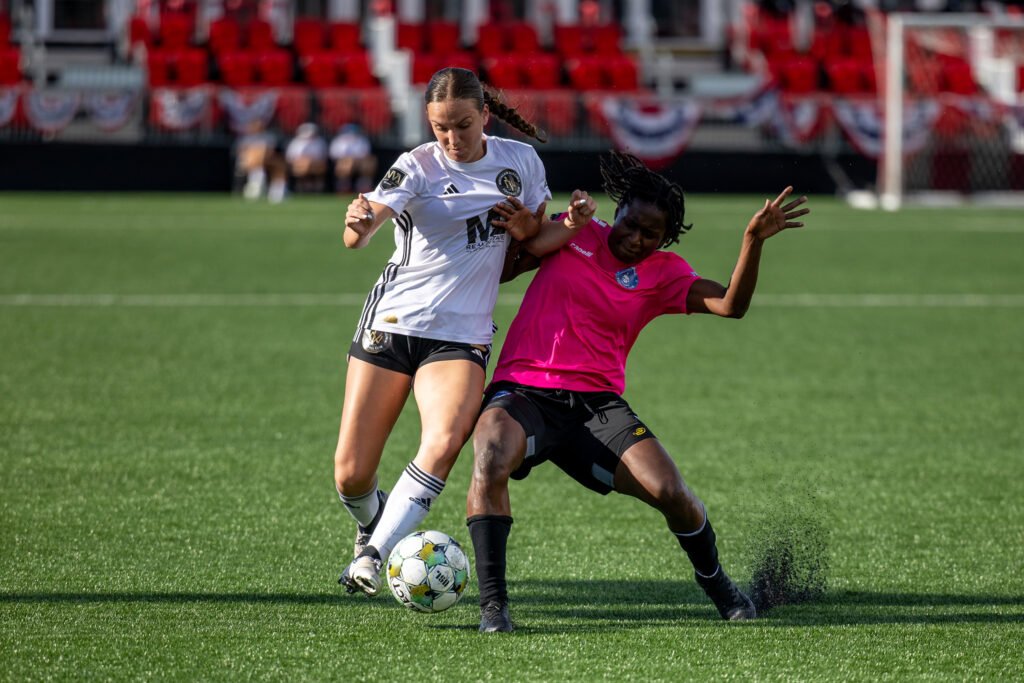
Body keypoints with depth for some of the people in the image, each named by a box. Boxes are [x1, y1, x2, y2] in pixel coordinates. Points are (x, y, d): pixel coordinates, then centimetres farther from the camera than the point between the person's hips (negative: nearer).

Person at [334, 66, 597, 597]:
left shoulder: (521, 161, 2)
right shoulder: (417, 167, -9)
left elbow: (531, 243, 13)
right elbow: (358, 236, -23)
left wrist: (572, 225, -9)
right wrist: (359, 225, -48)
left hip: (462, 335, 1)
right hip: (392, 323, -1)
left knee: (444, 443, -28)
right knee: (350, 475, -2)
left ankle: (374, 556, -23)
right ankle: (371, 526, 32)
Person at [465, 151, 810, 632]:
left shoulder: (662, 273, 8)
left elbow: (731, 305, -6)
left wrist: (753, 241, -19)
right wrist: (515, 232, -6)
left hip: (596, 403, 1)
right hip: (523, 392, -1)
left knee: (671, 492, -13)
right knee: (490, 460, -34)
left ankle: (717, 585, 19)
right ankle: (492, 603, -28)